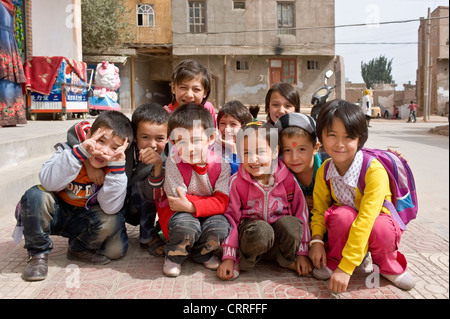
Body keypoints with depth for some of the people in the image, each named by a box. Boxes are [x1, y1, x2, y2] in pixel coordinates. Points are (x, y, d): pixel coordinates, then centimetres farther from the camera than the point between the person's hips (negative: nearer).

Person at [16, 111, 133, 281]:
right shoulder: (68, 151, -18)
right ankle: (38, 253, -10)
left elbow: (110, 208, -28)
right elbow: (49, 183, -35)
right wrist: (80, 151, -40)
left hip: (83, 221, 1)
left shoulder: (115, 169, -15)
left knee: (113, 221, -27)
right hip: (55, 214, -1)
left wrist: (116, 165, -33)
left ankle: (79, 249, 4)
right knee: (36, 195, -30)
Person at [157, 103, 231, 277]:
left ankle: (202, 253, 7)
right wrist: (211, 201, -19)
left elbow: (222, 202, -18)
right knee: (185, 226, -36)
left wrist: (191, 206, -32)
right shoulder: (173, 163, -17)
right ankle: (173, 257, 0)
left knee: (220, 227, -29)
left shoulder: (221, 165, -12)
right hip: (179, 214, -2)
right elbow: (177, 199, -19)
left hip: (207, 215, 2)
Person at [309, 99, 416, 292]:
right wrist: (317, 240, -22)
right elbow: (319, 209, -3)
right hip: (344, 226, 3)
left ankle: (388, 266, -2)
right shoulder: (324, 171, -13)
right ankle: (333, 262, -6)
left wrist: (346, 268, -39)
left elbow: (366, 218, -36)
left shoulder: (374, 170, -31)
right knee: (342, 214, -33)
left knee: (381, 229, -38)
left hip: (376, 221, -2)